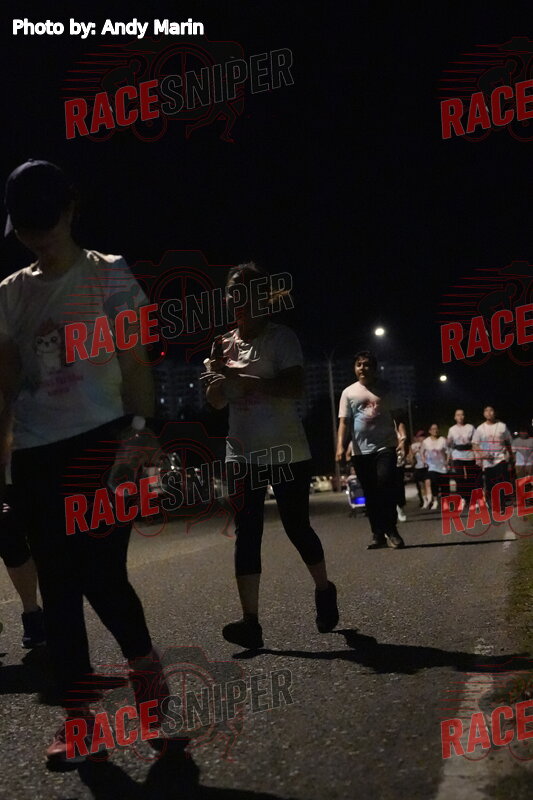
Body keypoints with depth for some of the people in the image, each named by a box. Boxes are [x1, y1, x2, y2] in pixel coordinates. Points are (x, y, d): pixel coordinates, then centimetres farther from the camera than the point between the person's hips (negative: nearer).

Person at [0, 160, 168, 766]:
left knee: (99, 573, -8)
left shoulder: (109, 276, 1)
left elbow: (135, 367, -2)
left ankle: (144, 662, 22)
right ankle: (78, 713, 15)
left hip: (100, 444, -4)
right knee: (57, 586, 5)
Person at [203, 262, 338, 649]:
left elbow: (294, 386, -21)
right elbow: (216, 402, 11)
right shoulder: (225, 344, 11)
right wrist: (218, 369, -9)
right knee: (247, 535, -4)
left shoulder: (282, 337, -7)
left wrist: (239, 376, -24)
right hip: (243, 455, 5)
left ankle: (324, 591, 31)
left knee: (297, 527, 5)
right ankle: (251, 622, -8)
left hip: (287, 453, -4)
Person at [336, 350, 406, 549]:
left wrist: (402, 435, -13)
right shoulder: (348, 392, 7)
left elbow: (397, 416, 6)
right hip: (361, 451, 2)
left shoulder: (384, 390, 8)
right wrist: (340, 446, -13)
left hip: (385, 447, -1)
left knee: (386, 484, -17)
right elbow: (344, 423, 2)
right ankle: (378, 534, 12)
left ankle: (390, 530, -8)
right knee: (370, 493, 5)